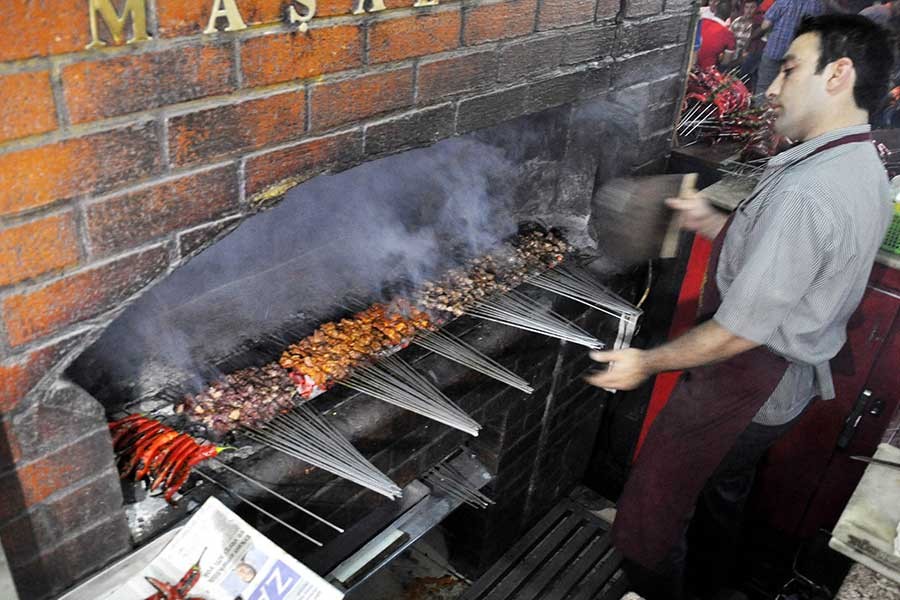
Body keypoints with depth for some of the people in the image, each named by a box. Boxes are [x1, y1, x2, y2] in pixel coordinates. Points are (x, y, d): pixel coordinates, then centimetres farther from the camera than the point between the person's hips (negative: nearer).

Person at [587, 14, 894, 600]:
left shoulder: (804, 191, -31)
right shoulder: (867, 173, 1)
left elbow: (743, 329, -28)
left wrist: (647, 362, -16)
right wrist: (716, 225, 5)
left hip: (743, 386, -10)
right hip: (792, 380, 10)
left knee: (650, 515, 7)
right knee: (726, 485, 32)